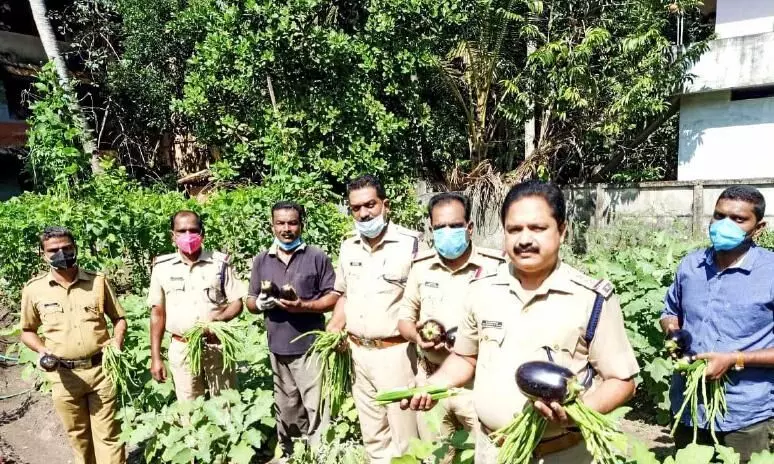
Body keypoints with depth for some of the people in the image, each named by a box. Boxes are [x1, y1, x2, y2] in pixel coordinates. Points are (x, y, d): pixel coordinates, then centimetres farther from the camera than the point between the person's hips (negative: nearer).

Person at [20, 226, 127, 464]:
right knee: (78, 435, 16)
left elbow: (119, 318, 8)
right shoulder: (34, 289, -1)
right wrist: (43, 350, -7)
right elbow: (27, 331, 11)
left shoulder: (98, 281, -1)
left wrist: (117, 342, -9)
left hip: (101, 369, -1)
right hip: (63, 375, 1)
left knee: (107, 434, 5)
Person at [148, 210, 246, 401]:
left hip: (217, 346, -1)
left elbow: (237, 303, 1)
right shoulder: (162, 267, 2)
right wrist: (155, 358, 4)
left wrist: (218, 319, -20)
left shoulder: (220, 263, -1)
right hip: (181, 349, 1)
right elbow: (157, 313, 7)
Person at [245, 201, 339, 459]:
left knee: (316, 408, 0)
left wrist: (304, 306, -19)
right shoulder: (261, 261, 8)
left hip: (310, 346, -4)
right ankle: (286, 453, 34)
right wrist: (259, 304, -12)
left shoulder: (317, 258, -3)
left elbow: (334, 297, -4)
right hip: (277, 347, 4)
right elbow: (250, 302, 12)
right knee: (286, 408, 19)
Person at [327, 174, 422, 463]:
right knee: (372, 434, 20)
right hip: (358, 352, 6)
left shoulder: (410, 243, -14)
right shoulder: (348, 247, 7)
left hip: (394, 352, -6)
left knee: (403, 437, 6)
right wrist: (334, 328, 4)